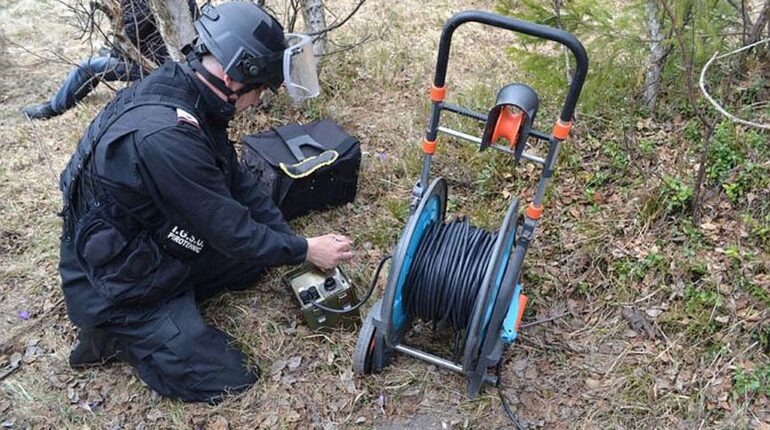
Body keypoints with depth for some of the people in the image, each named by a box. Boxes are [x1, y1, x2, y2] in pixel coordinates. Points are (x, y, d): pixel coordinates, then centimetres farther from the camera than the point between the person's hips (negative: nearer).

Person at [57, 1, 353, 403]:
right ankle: (115, 331, 6)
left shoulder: (182, 87, -7)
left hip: (156, 244, 9)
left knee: (257, 258, 14)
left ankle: (169, 297, 9)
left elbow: (237, 179, 2)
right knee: (224, 379, -6)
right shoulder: (165, 136, -36)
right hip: (116, 287, -9)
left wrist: (291, 238, 1)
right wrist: (306, 250, -13)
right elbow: (231, 230, -26)